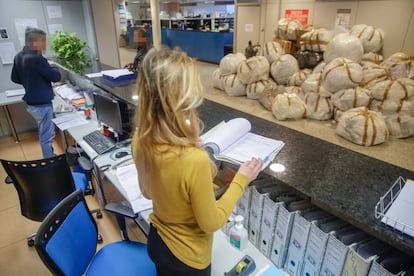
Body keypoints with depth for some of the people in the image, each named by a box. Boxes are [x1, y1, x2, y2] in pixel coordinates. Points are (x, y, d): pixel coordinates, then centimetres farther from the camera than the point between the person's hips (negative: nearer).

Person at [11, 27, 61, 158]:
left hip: (31, 102, 9)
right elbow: (56, 77, -19)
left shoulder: (19, 56, 5)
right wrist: (51, 66, 0)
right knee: (46, 136, 1)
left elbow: (15, 78, 15)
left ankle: (50, 157, 39)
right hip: (41, 104, -9)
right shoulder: (36, 59, -25)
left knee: (44, 134, 24)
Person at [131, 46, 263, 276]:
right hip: (186, 257, -5)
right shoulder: (194, 160, -39)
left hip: (156, 240, 6)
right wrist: (241, 180, -14)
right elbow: (211, 223, -22)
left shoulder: (140, 139, -17)